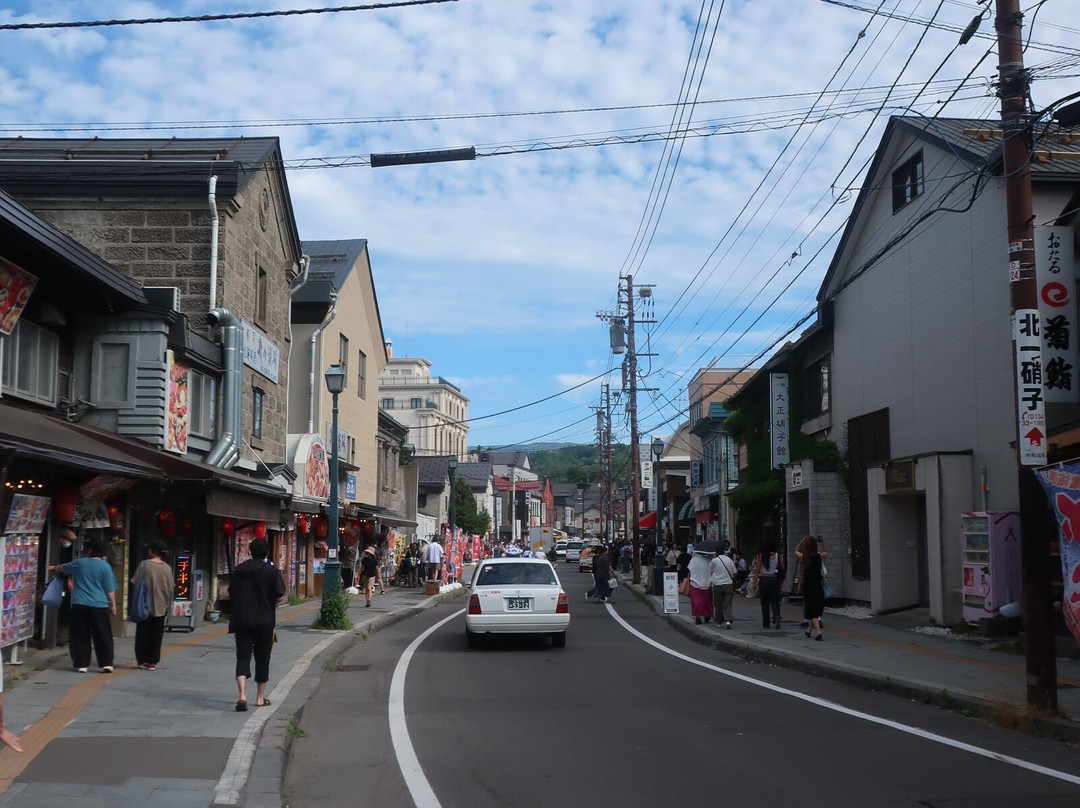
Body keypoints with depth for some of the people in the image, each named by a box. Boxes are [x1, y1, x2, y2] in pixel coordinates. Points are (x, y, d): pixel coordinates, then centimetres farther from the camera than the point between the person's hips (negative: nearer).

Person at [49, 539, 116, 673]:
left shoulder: (79, 563, 5)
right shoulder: (105, 566, -1)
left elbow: (62, 568, 26)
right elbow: (110, 589, -2)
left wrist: (53, 568, 47)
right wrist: (113, 606, 4)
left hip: (79, 606, 1)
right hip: (99, 607, -1)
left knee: (80, 636, 9)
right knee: (102, 636, 3)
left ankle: (82, 664, 9)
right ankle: (106, 664, 0)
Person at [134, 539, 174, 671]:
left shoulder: (144, 565, -9)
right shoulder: (167, 568, -1)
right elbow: (170, 589, 3)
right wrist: (167, 606, 14)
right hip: (160, 607, 2)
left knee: (143, 634, 9)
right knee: (156, 635, 8)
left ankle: (142, 660, 11)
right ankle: (153, 661, 8)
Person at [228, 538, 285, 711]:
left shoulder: (238, 570, 5)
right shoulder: (271, 571, -6)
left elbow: (231, 595, 11)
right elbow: (280, 597, -11)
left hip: (241, 621, 2)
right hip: (264, 622, -2)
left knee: (242, 657, 0)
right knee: (262, 659, 11)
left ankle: (242, 695, -20)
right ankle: (260, 697, 19)